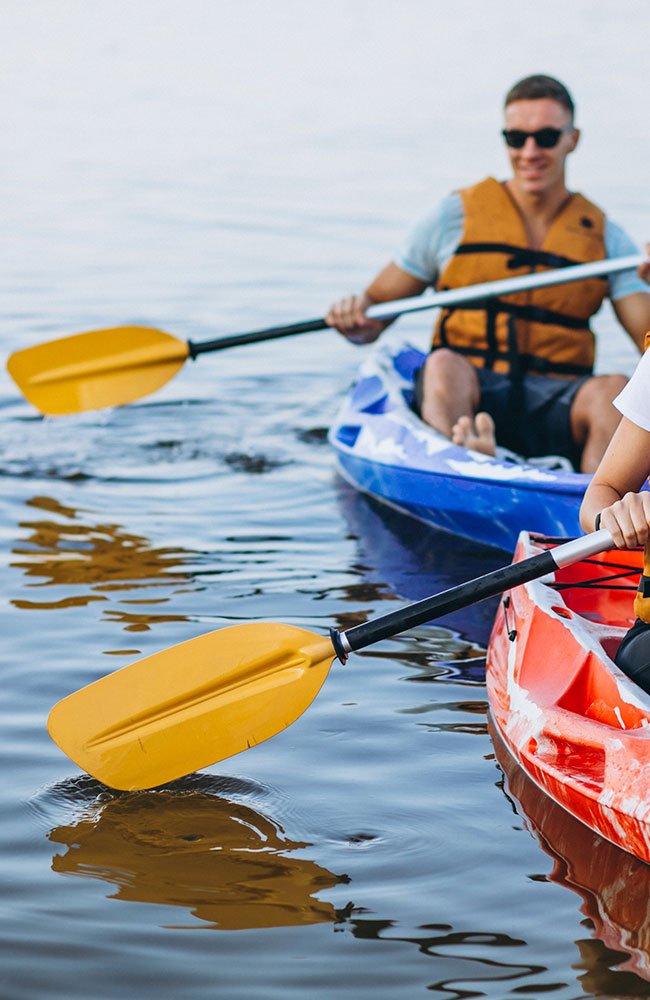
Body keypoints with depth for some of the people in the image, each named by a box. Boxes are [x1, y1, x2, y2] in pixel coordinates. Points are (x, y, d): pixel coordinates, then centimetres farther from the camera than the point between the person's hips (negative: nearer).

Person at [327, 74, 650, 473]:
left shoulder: (606, 238, 13)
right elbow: (377, 308, 9)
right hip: (468, 395, -1)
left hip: (557, 410, 1)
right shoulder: (457, 215, 9)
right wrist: (356, 320, -14)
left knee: (615, 390, -30)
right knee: (443, 364, -34)